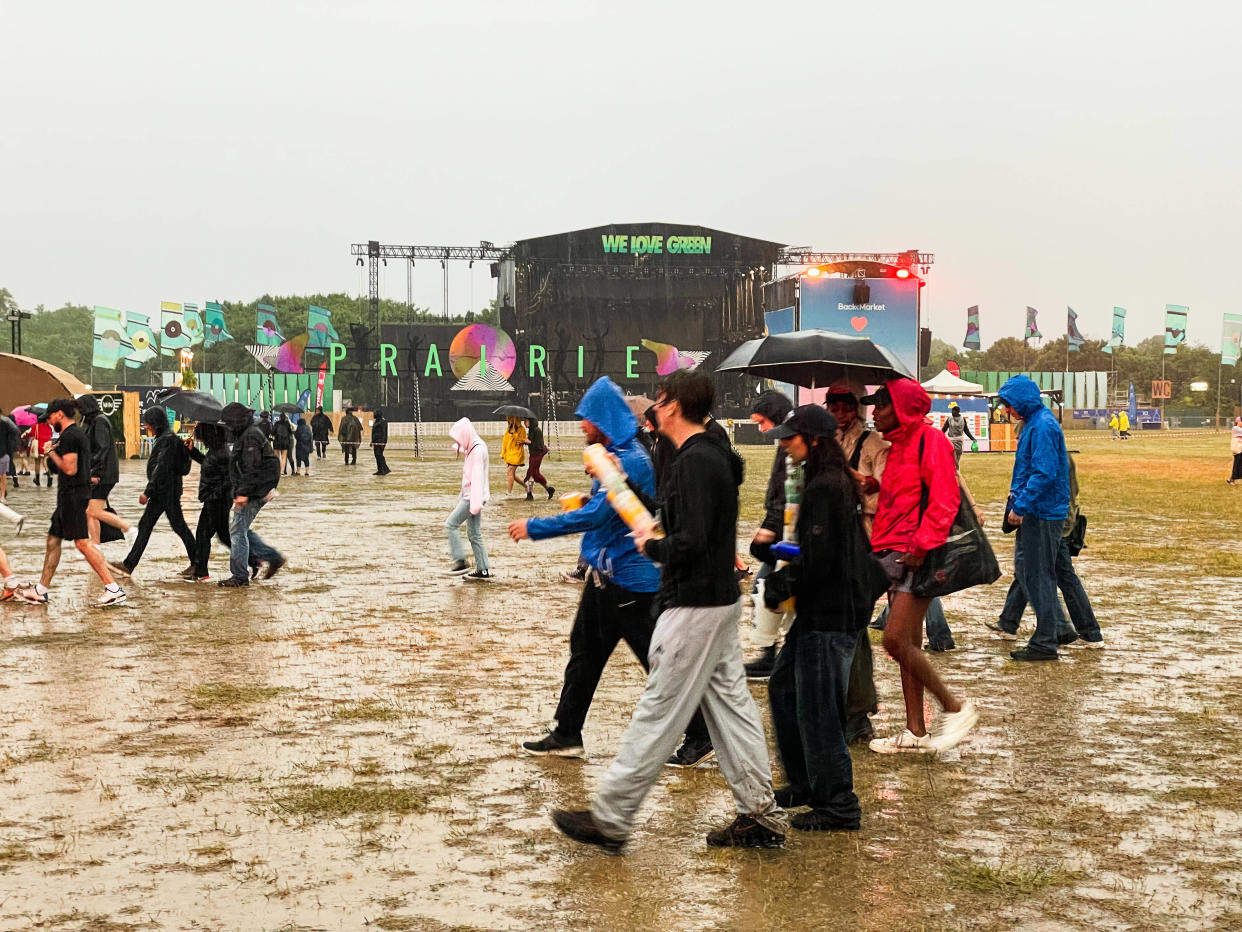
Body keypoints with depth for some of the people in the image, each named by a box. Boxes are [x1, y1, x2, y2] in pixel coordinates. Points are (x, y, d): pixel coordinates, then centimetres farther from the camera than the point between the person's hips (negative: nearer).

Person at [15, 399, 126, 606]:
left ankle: (113, 589, -15)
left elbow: (70, 469, -21)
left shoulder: (68, 436, -14)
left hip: (72, 495, -11)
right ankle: (40, 591, 22)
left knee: (82, 542, -12)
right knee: (53, 539, 15)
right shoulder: (79, 434, 17)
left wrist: (52, 453, -9)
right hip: (72, 495, 11)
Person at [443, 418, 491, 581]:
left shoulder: (478, 449, -15)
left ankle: (460, 562, -10)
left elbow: (477, 477, -21)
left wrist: (475, 502, -24)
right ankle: (483, 570, 10)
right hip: (468, 496, 10)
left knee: (451, 524, -10)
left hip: (474, 496, -10)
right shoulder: (471, 449, 17)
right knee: (474, 534, 9)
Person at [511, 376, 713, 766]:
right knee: (584, 651, 14)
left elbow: (594, 515, -27)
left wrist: (534, 528, -22)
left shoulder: (631, 461, -22)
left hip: (631, 579, -10)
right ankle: (566, 735, 23)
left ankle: (700, 739, 9)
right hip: (605, 574, 10)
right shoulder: (612, 454, 10)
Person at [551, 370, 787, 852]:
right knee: (730, 705, 13)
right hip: (722, 600, 10)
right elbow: (672, 517, 22)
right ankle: (762, 815, 16)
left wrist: (651, 546, -8)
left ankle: (609, 819, 4)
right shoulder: (715, 456, 13)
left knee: (658, 714, -4)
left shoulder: (694, 462, -19)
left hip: (694, 608, -10)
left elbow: (690, 541, -26)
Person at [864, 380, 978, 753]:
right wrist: (881, 543, 13)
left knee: (896, 640, -15)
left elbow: (944, 499, -17)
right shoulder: (895, 445, 18)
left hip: (918, 557, -9)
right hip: (896, 555, 9)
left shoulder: (930, 440, -10)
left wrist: (922, 545, -21)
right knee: (907, 644, 10)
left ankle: (956, 708, -2)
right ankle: (915, 732, 15)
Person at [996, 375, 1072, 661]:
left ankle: (1045, 643, 3)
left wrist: (1020, 506, -22)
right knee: (1024, 570, 15)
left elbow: (1044, 474, -24)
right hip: (1033, 511, 10)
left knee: (1039, 575, -3)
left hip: (1043, 514, -10)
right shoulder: (1035, 423, 15)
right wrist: (1017, 503, 18)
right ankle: (1056, 626, 22)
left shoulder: (1043, 427, -17)